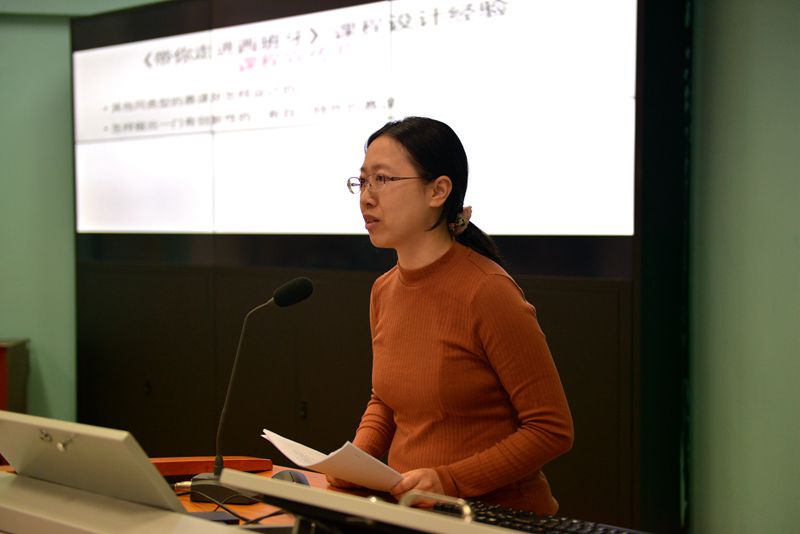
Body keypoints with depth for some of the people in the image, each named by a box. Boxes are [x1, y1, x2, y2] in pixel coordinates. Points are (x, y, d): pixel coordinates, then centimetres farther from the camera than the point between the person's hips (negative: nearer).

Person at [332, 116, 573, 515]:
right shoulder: (384, 291, 5)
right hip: (411, 512, 6)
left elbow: (552, 430, -13)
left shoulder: (487, 292, -16)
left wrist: (449, 481, -19)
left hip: (499, 514, -5)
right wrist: (358, 458, 2)